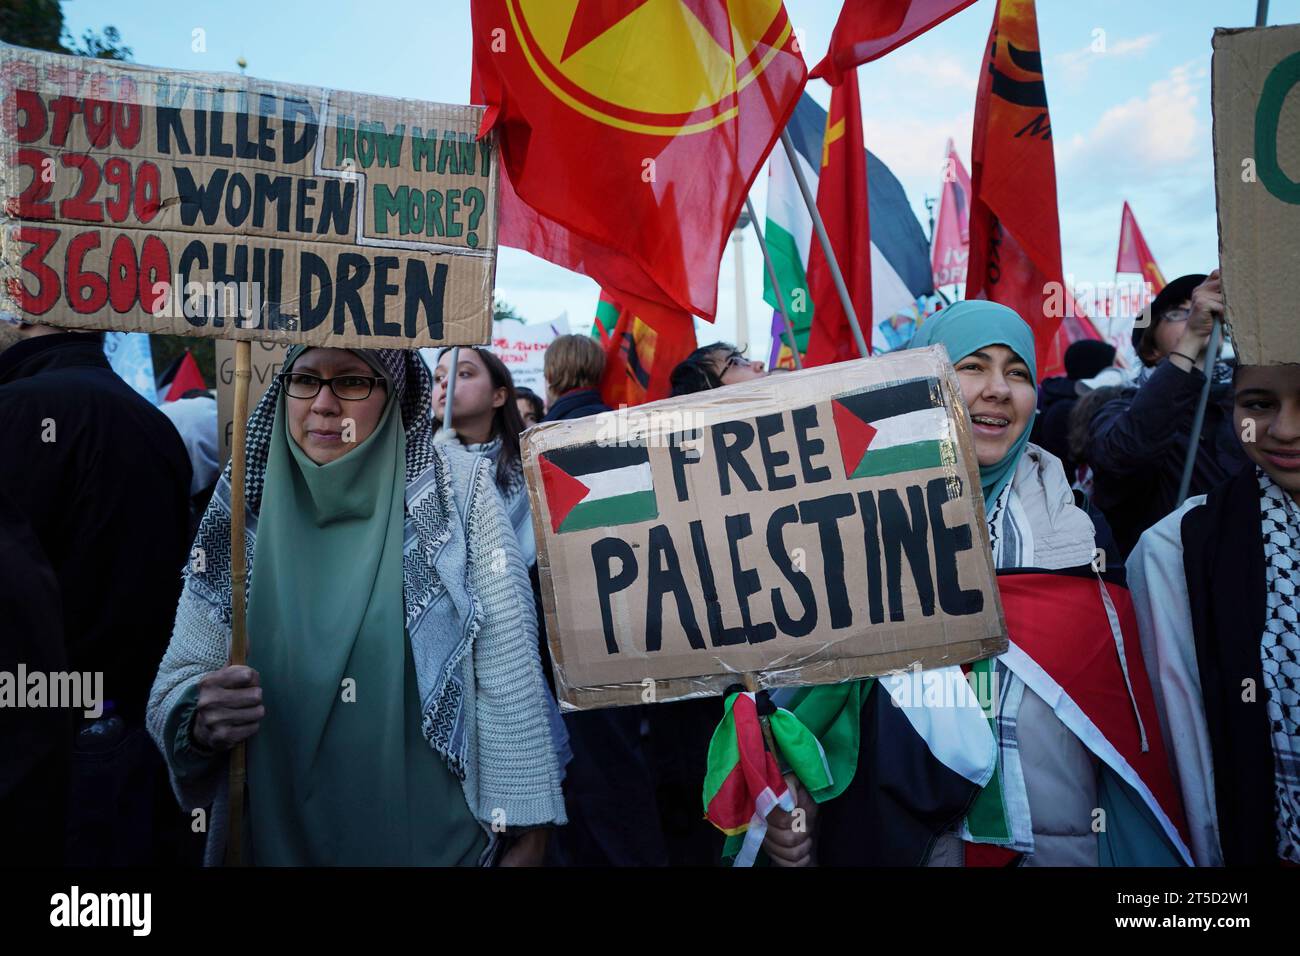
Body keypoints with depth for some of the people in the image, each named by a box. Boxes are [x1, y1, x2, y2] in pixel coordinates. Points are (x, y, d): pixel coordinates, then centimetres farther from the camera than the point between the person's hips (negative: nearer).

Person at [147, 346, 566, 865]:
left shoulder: (458, 486, -10)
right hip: (280, 838, 2)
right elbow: (178, 684, 0)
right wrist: (200, 722, -21)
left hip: (439, 838, -2)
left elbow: (507, 675, -10)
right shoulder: (244, 506, -5)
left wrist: (525, 833, -10)